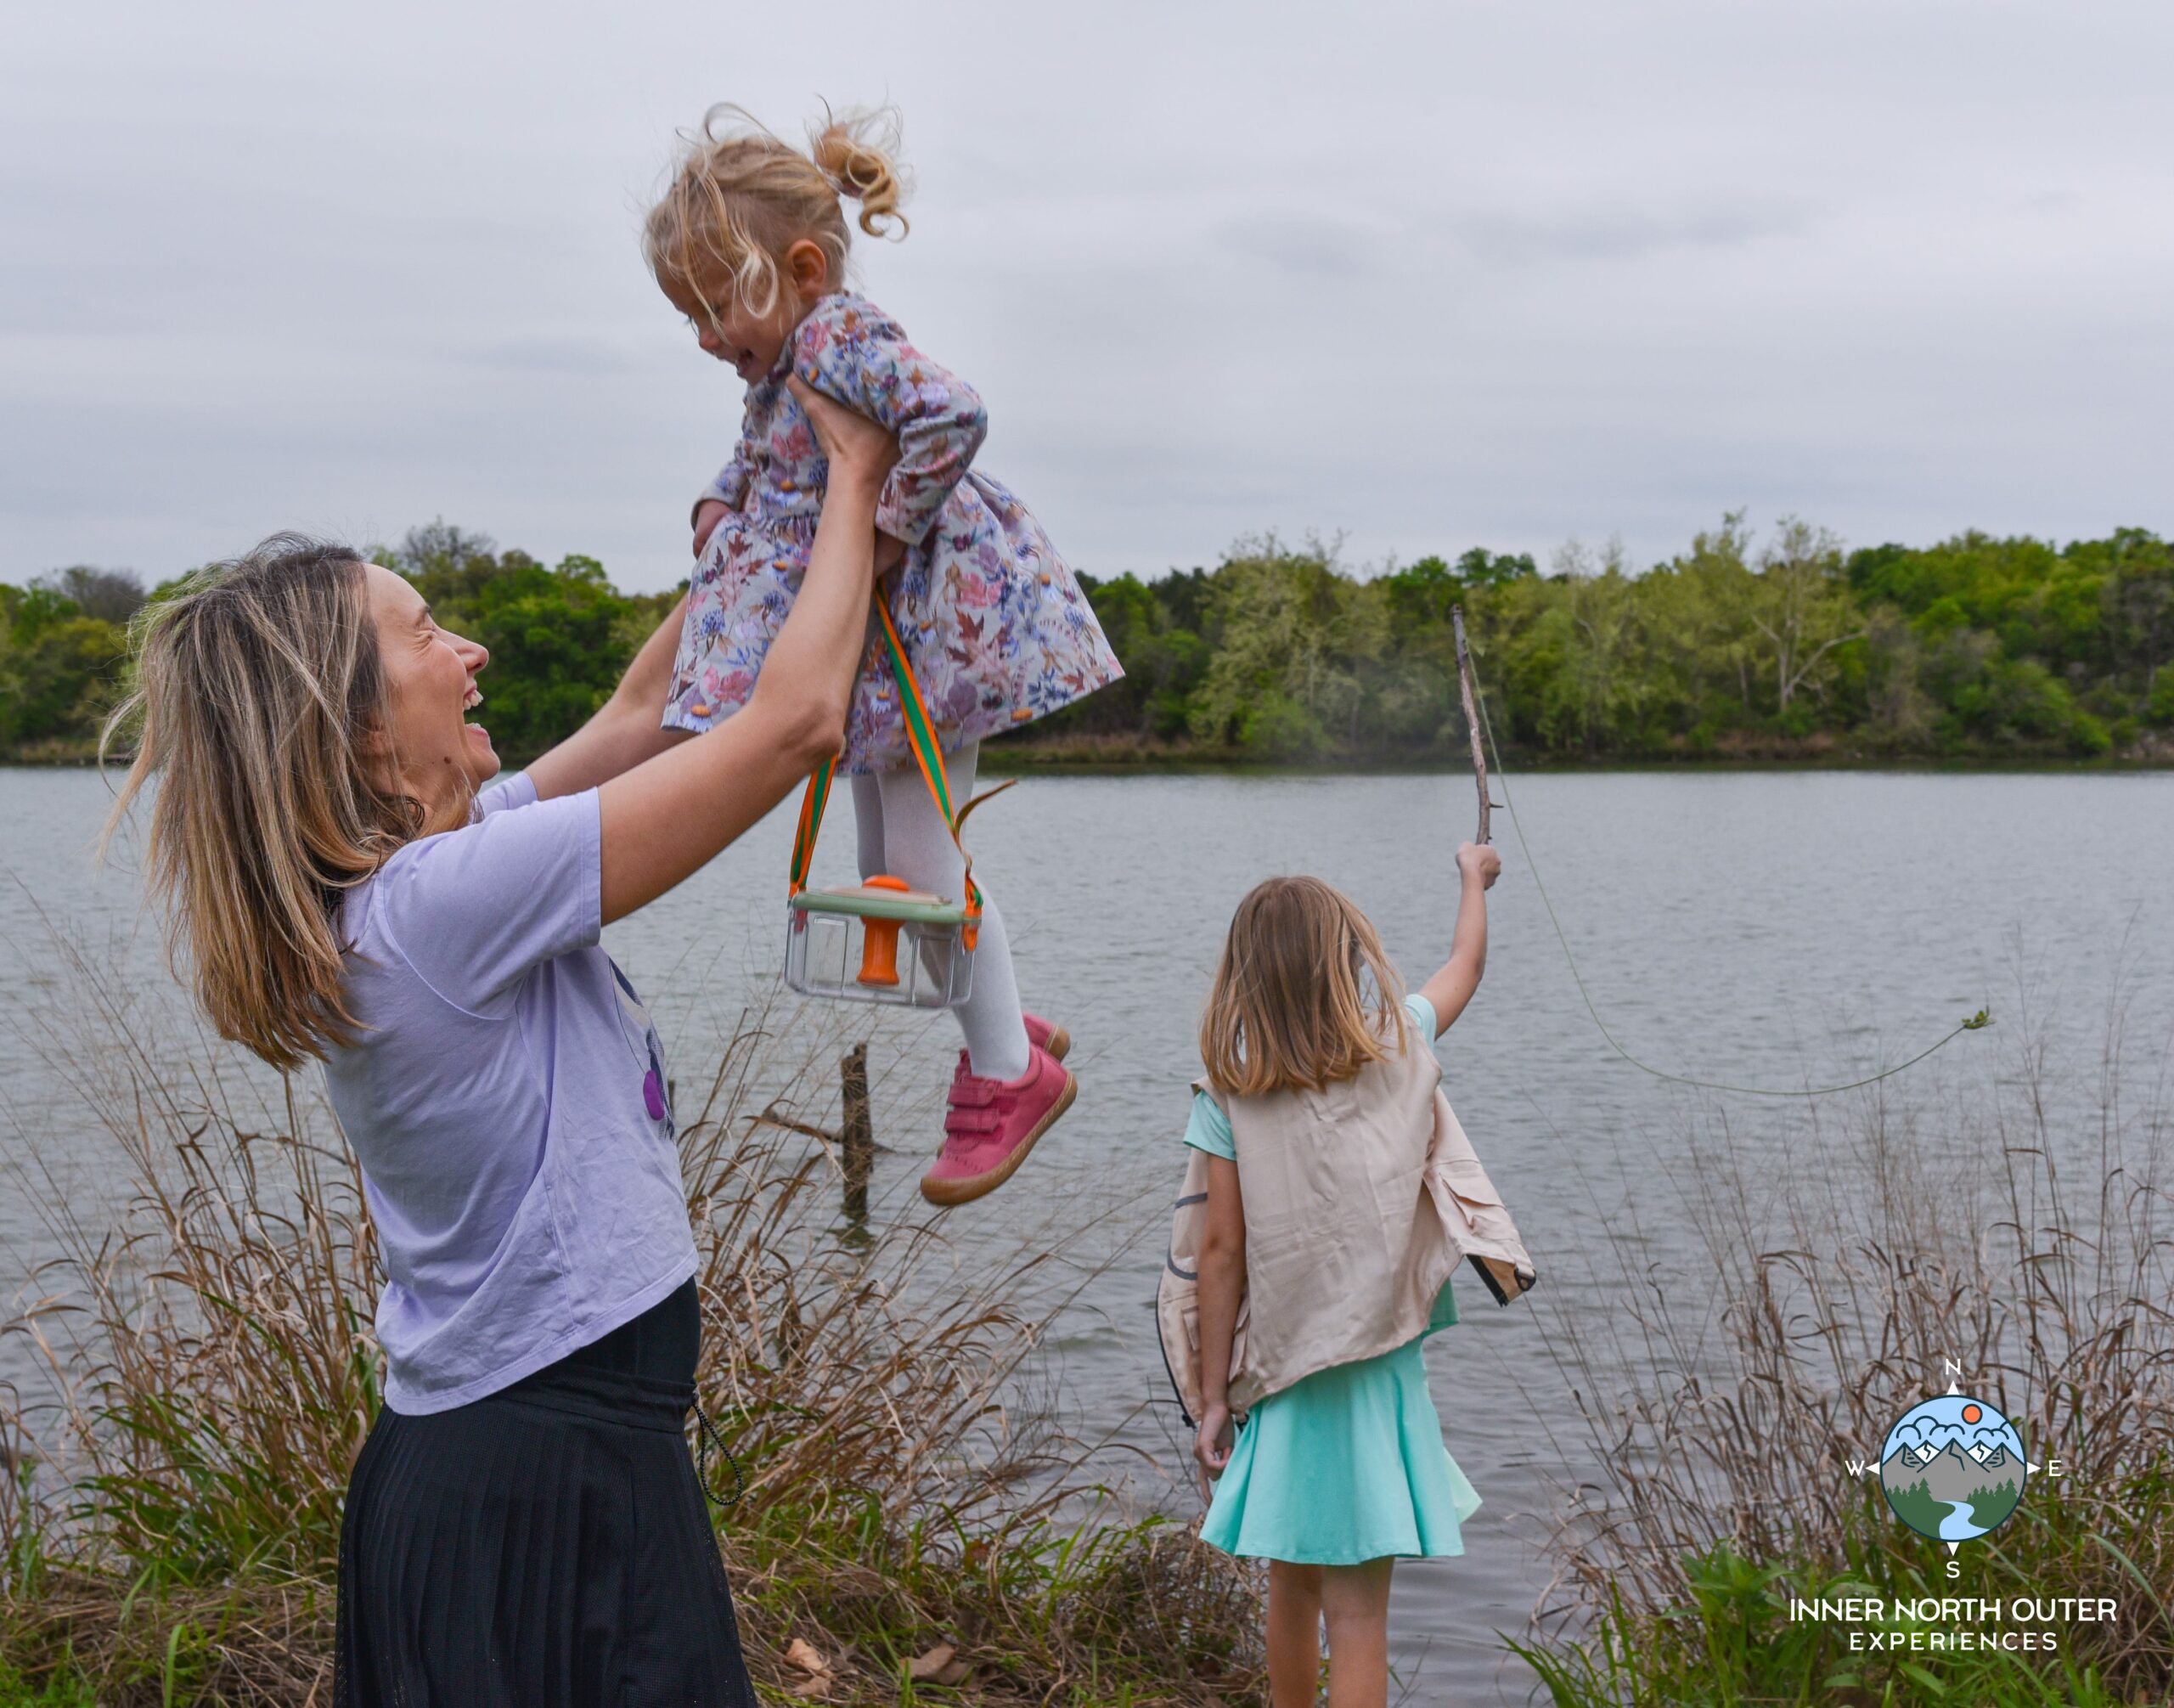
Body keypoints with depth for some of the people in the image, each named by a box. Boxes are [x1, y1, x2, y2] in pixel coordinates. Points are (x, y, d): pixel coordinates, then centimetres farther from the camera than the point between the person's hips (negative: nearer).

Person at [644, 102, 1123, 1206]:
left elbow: (950, 415, -38)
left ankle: (1010, 1072, 9)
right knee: (888, 863, 14)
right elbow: (759, 455, 28)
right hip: (876, 641, 10)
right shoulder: (781, 366, 9)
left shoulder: (841, 338, -22)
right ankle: (1004, 1026, 29)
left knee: (922, 856, -5)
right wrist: (721, 504, 8)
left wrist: (889, 532, -28)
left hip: (939, 621, -10)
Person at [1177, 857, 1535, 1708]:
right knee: (1356, 1613, -1)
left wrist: (1212, 1399, 1)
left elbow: (1220, 1252, -5)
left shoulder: (1228, 1093, -4)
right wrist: (1473, 876, 39)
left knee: (1292, 1588, 19)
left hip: (1282, 1368, 1)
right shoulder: (1397, 1047, -2)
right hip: (1377, 1371, -1)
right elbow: (1466, 963, 19)